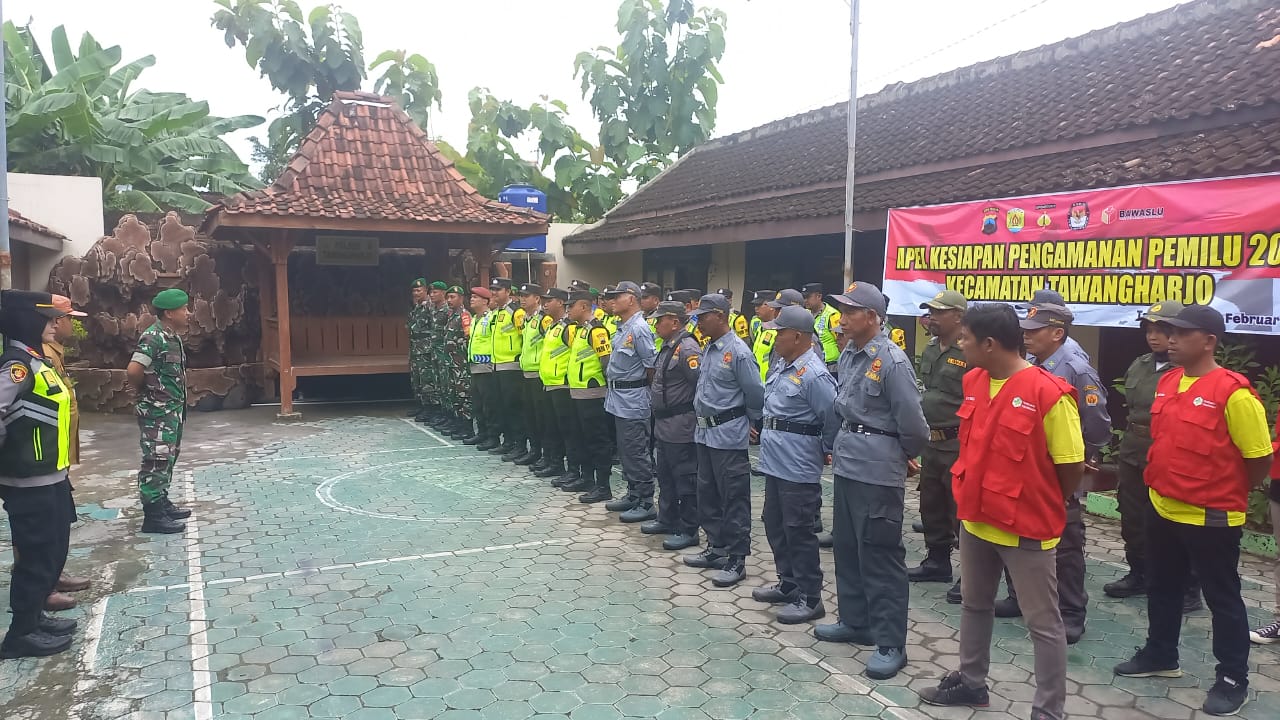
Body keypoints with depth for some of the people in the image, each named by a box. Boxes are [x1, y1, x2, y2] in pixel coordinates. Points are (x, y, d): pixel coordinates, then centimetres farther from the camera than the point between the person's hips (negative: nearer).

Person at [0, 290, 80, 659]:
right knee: (37, 552, 2)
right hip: (30, 481, -9)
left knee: (52, 548, 19)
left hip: (49, 476, 9)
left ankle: (34, 614, 33)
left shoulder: (35, 359, 11)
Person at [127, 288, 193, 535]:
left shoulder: (173, 336, 10)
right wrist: (141, 391, -11)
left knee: (168, 458, 18)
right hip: (157, 410, -10)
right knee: (156, 460, -5)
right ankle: (153, 515, 0)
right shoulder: (153, 337, -19)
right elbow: (134, 370, -26)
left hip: (173, 408, 10)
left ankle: (162, 502, 31)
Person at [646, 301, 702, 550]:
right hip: (664, 424, 10)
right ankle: (667, 519, 34)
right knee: (665, 475, 20)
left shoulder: (687, 348, -19)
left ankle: (688, 530, 9)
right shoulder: (668, 347, 12)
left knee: (685, 479, 0)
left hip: (681, 426, -10)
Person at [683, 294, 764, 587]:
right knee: (708, 493, 16)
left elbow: (755, 394, -11)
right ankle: (716, 548, 29)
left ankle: (736, 560, 7)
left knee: (734, 498, -1)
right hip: (705, 431, 9)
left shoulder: (738, 352, -16)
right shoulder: (708, 349, 9)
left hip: (728, 434, -9)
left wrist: (748, 422, 3)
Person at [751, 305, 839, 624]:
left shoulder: (814, 375, -19)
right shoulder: (782, 366, 10)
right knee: (775, 525, 17)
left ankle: (809, 598, 10)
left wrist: (825, 451, -6)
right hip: (775, 461, 10)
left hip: (798, 466, -10)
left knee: (798, 530, -2)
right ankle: (788, 584, 32)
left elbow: (833, 418, -18)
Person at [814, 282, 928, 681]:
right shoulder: (848, 355, 7)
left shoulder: (892, 361, -18)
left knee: (880, 555, -1)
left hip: (877, 469, -8)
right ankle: (855, 622, 34)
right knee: (847, 547, 18)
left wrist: (905, 456, 2)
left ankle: (891, 644, 10)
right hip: (847, 462, 9)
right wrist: (845, 442, 15)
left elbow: (913, 424, -14)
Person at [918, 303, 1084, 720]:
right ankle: (971, 682, 40)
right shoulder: (973, 381, 1)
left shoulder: (1049, 393, -21)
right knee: (975, 606, 22)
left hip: (1026, 528, -8)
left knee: (1043, 624, 7)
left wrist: (1040, 507, 0)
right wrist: (973, 496, 12)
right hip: (976, 519, 8)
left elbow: (1071, 467, -14)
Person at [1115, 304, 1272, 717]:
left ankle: (1233, 679, 23)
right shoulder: (1167, 381, 3)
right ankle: (1160, 656, 38)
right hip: (1163, 508, 8)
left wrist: (1229, 493, 0)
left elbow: (1260, 458, -14)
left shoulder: (1232, 392, -20)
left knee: (1222, 598, 8)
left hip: (1211, 517, -7)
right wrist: (1164, 483, 16)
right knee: (1162, 587, 20)